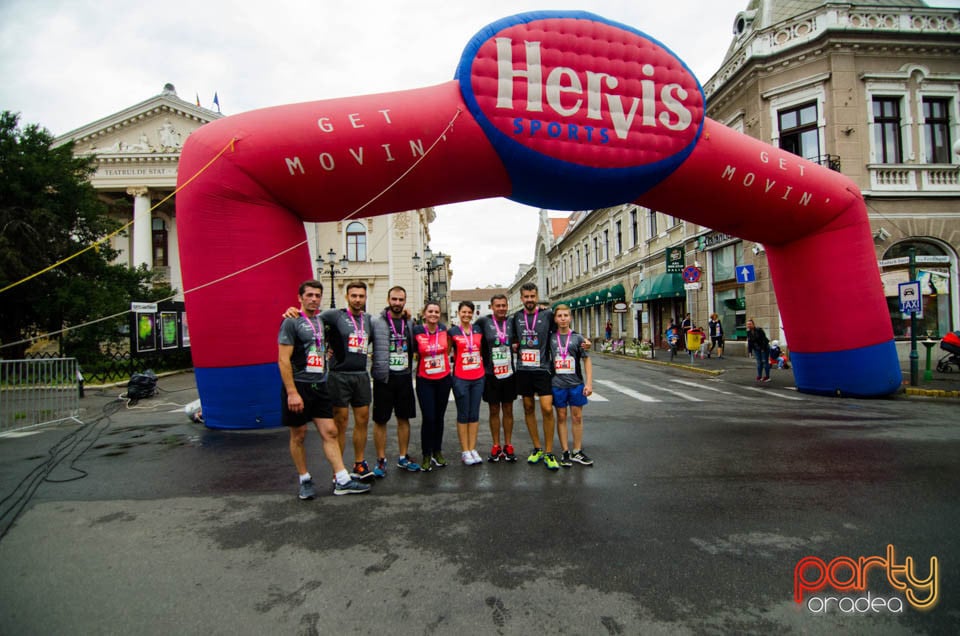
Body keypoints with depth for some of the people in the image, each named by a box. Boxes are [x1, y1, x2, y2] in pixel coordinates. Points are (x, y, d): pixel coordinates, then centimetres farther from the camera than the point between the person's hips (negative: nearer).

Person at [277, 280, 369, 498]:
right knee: (299, 435, 7)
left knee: (330, 432, 2)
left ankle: (342, 481, 4)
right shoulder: (291, 322, -9)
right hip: (298, 386, -6)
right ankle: (305, 480, 22)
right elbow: (283, 359, -15)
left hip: (320, 386, 6)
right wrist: (292, 392, -19)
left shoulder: (322, 321, 12)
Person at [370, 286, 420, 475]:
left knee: (404, 418, 12)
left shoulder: (410, 322, 7)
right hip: (383, 377, -4)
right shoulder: (375, 321, -7)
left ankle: (403, 457, 25)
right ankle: (381, 460, 17)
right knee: (380, 420, 4)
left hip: (405, 377, 4)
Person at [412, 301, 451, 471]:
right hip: (425, 380, -3)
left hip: (443, 379, 3)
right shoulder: (416, 331, -9)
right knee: (428, 418, -6)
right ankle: (426, 455, 9)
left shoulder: (444, 329, -1)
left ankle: (437, 452, 25)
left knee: (439, 417, 11)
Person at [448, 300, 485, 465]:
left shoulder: (478, 330, 7)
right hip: (460, 378, -3)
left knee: (474, 414, 7)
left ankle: (473, 449, 16)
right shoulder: (452, 332, 0)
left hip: (478, 378, 3)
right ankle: (464, 451, 11)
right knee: (463, 414, 3)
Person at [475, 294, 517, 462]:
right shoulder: (483, 321, -3)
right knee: (494, 410, 8)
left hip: (509, 373, 2)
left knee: (508, 410, 9)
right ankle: (496, 446, 19)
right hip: (491, 374, -2)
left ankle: (508, 446, 20)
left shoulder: (512, 322, 4)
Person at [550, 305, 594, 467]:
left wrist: (589, 383, -3)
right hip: (557, 384, 0)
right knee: (561, 417, 6)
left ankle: (577, 452, 18)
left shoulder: (577, 338, 2)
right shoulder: (550, 338, 2)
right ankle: (565, 452, 15)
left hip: (576, 384, 0)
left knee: (577, 417, 6)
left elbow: (586, 361, 2)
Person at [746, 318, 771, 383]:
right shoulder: (748, 332, 0)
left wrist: (763, 348, -22)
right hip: (756, 349, 5)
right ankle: (759, 376, 9)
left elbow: (764, 339, -19)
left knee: (765, 361, -2)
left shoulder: (759, 330, -17)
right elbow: (749, 342, 4)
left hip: (764, 348, -5)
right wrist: (749, 351, 0)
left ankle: (767, 377, 4)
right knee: (759, 362, 5)